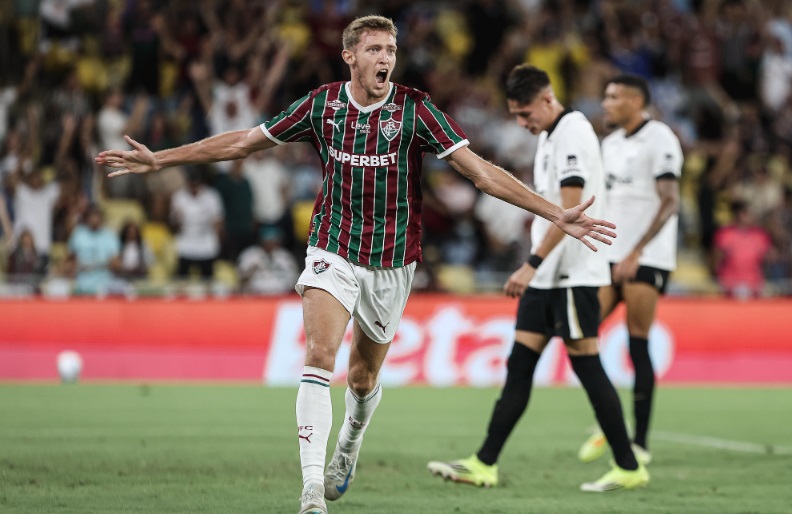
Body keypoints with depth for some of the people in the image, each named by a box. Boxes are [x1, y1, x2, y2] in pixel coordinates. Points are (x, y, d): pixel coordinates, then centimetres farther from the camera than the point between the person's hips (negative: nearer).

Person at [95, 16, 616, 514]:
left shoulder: (415, 110, -11)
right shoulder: (322, 104, -5)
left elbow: (481, 170, -15)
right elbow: (243, 142, 5)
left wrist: (559, 215, -23)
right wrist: (159, 160, 5)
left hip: (392, 262, 0)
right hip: (332, 252, 0)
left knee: (363, 378, 11)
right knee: (319, 356, -20)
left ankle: (348, 448, 45)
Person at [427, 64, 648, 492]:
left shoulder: (573, 133, -14)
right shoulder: (548, 136, 16)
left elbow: (569, 210, -22)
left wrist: (532, 263, -25)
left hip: (574, 275, -9)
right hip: (547, 276, 9)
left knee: (586, 365, -6)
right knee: (519, 366, 5)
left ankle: (629, 468, 1)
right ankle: (484, 464, 3)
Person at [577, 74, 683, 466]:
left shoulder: (658, 138, -9)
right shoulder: (611, 143, 16)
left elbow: (668, 202, -16)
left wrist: (635, 253, -22)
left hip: (647, 259, -7)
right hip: (612, 256, 7)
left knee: (638, 344, -8)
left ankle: (640, 442, -1)